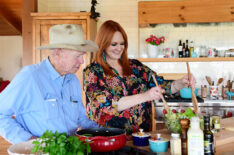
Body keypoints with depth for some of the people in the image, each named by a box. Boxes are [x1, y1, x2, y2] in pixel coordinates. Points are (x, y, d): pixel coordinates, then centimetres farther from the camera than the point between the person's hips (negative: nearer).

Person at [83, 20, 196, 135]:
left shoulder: (135, 66, 8)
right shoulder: (92, 72, -4)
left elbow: (162, 86, 8)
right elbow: (107, 105, -17)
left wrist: (181, 83, -12)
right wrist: (145, 96, -26)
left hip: (142, 135, 1)